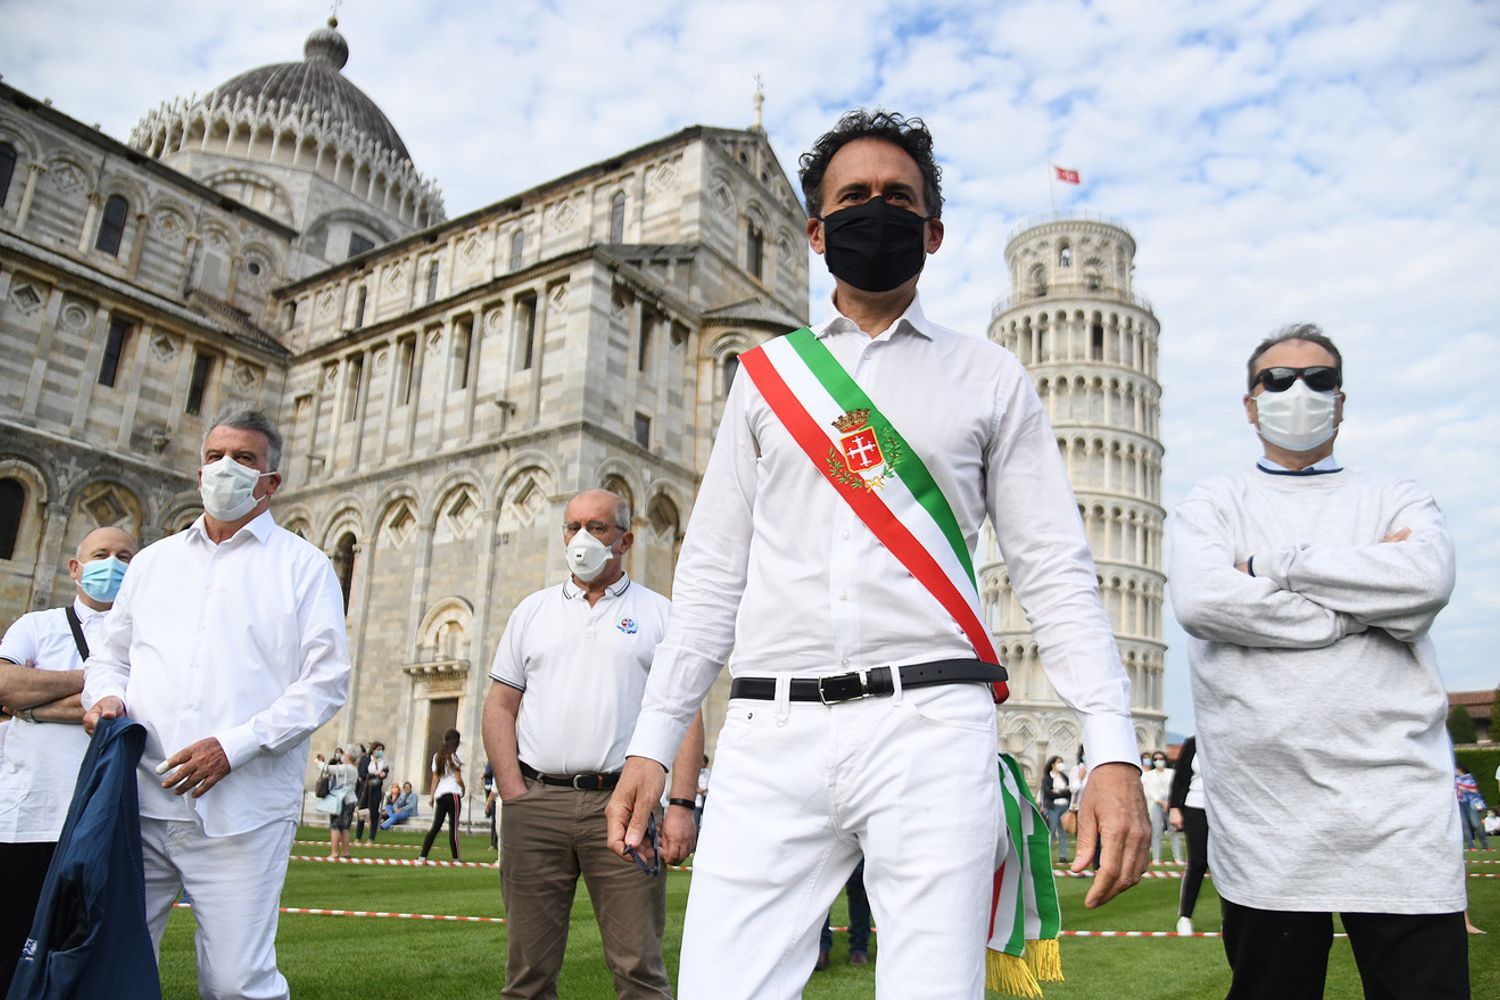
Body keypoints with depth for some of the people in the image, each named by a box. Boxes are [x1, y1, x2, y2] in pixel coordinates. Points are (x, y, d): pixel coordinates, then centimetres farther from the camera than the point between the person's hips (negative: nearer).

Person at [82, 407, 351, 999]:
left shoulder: (303, 567, 4)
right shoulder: (153, 560, 19)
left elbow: (326, 680, -4)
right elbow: (110, 654, 24)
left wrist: (235, 745, -15)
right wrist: (105, 695, 0)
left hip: (240, 812, -4)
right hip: (138, 801, 4)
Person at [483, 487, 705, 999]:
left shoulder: (659, 613, 8)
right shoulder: (533, 611, 15)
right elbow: (500, 707, 12)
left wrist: (681, 805, -9)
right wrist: (513, 795, 0)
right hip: (535, 802, 3)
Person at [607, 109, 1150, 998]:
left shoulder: (991, 378, 12)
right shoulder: (765, 375, 17)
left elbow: (1056, 572, 6)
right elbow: (712, 574, 15)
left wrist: (1114, 752, -6)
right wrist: (653, 745, 9)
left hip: (932, 727, -1)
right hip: (771, 734, 2)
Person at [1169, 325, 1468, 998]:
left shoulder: (1396, 500, 14)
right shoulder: (1212, 504, 10)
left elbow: (1427, 580, -10)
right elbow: (1201, 600, -12)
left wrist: (1271, 566, -8)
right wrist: (1367, 602, -7)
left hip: (1398, 812, 1)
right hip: (1263, 819, 0)